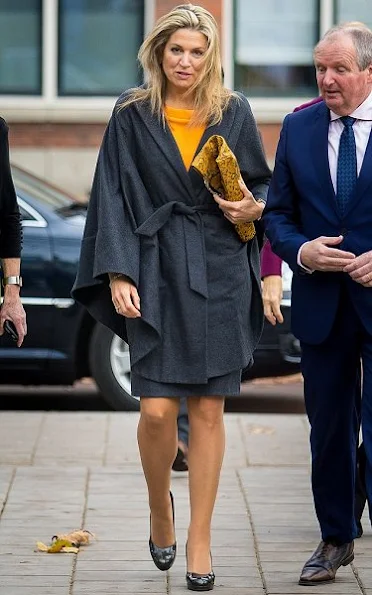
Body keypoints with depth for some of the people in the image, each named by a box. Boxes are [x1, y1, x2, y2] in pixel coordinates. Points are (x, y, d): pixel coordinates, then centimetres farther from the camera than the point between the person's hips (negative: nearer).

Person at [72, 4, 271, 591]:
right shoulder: (132, 115, 3)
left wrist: (253, 206, -8)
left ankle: (199, 541, 10)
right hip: (156, 272, -1)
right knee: (157, 410, -8)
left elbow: (262, 183, 15)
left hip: (219, 273, 1)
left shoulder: (234, 113, 6)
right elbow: (114, 198, 1)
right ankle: (160, 512, 21)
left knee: (208, 409, 1)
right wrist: (118, 274, -7)